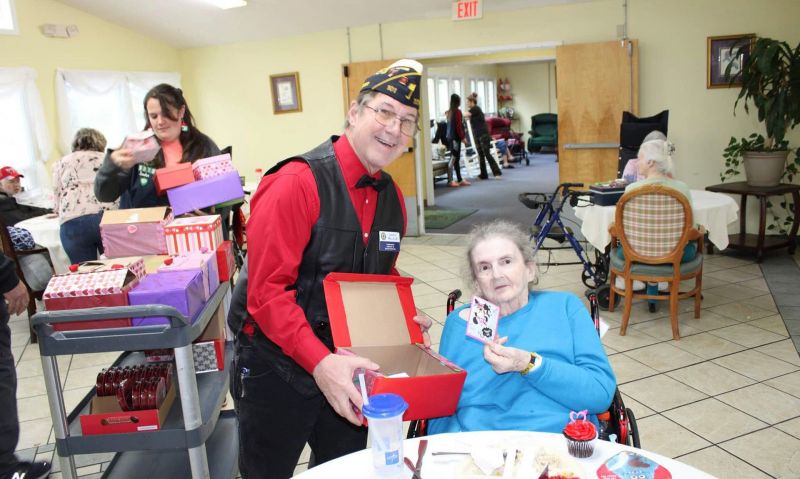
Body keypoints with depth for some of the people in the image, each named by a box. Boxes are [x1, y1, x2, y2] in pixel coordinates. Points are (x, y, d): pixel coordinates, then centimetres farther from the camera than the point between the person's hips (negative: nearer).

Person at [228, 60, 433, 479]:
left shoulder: (392, 197, 2)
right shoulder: (297, 182, -21)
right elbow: (267, 291, -25)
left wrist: (406, 318, -3)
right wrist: (320, 362, -33)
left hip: (347, 366, 6)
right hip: (277, 367, -6)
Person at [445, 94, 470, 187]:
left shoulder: (449, 112, 11)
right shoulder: (458, 111, -12)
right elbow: (459, 126, -15)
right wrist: (462, 137, -10)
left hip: (450, 137, 8)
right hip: (456, 137, -8)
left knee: (456, 159, 12)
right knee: (453, 159, -6)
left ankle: (460, 180, 17)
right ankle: (450, 180, -4)